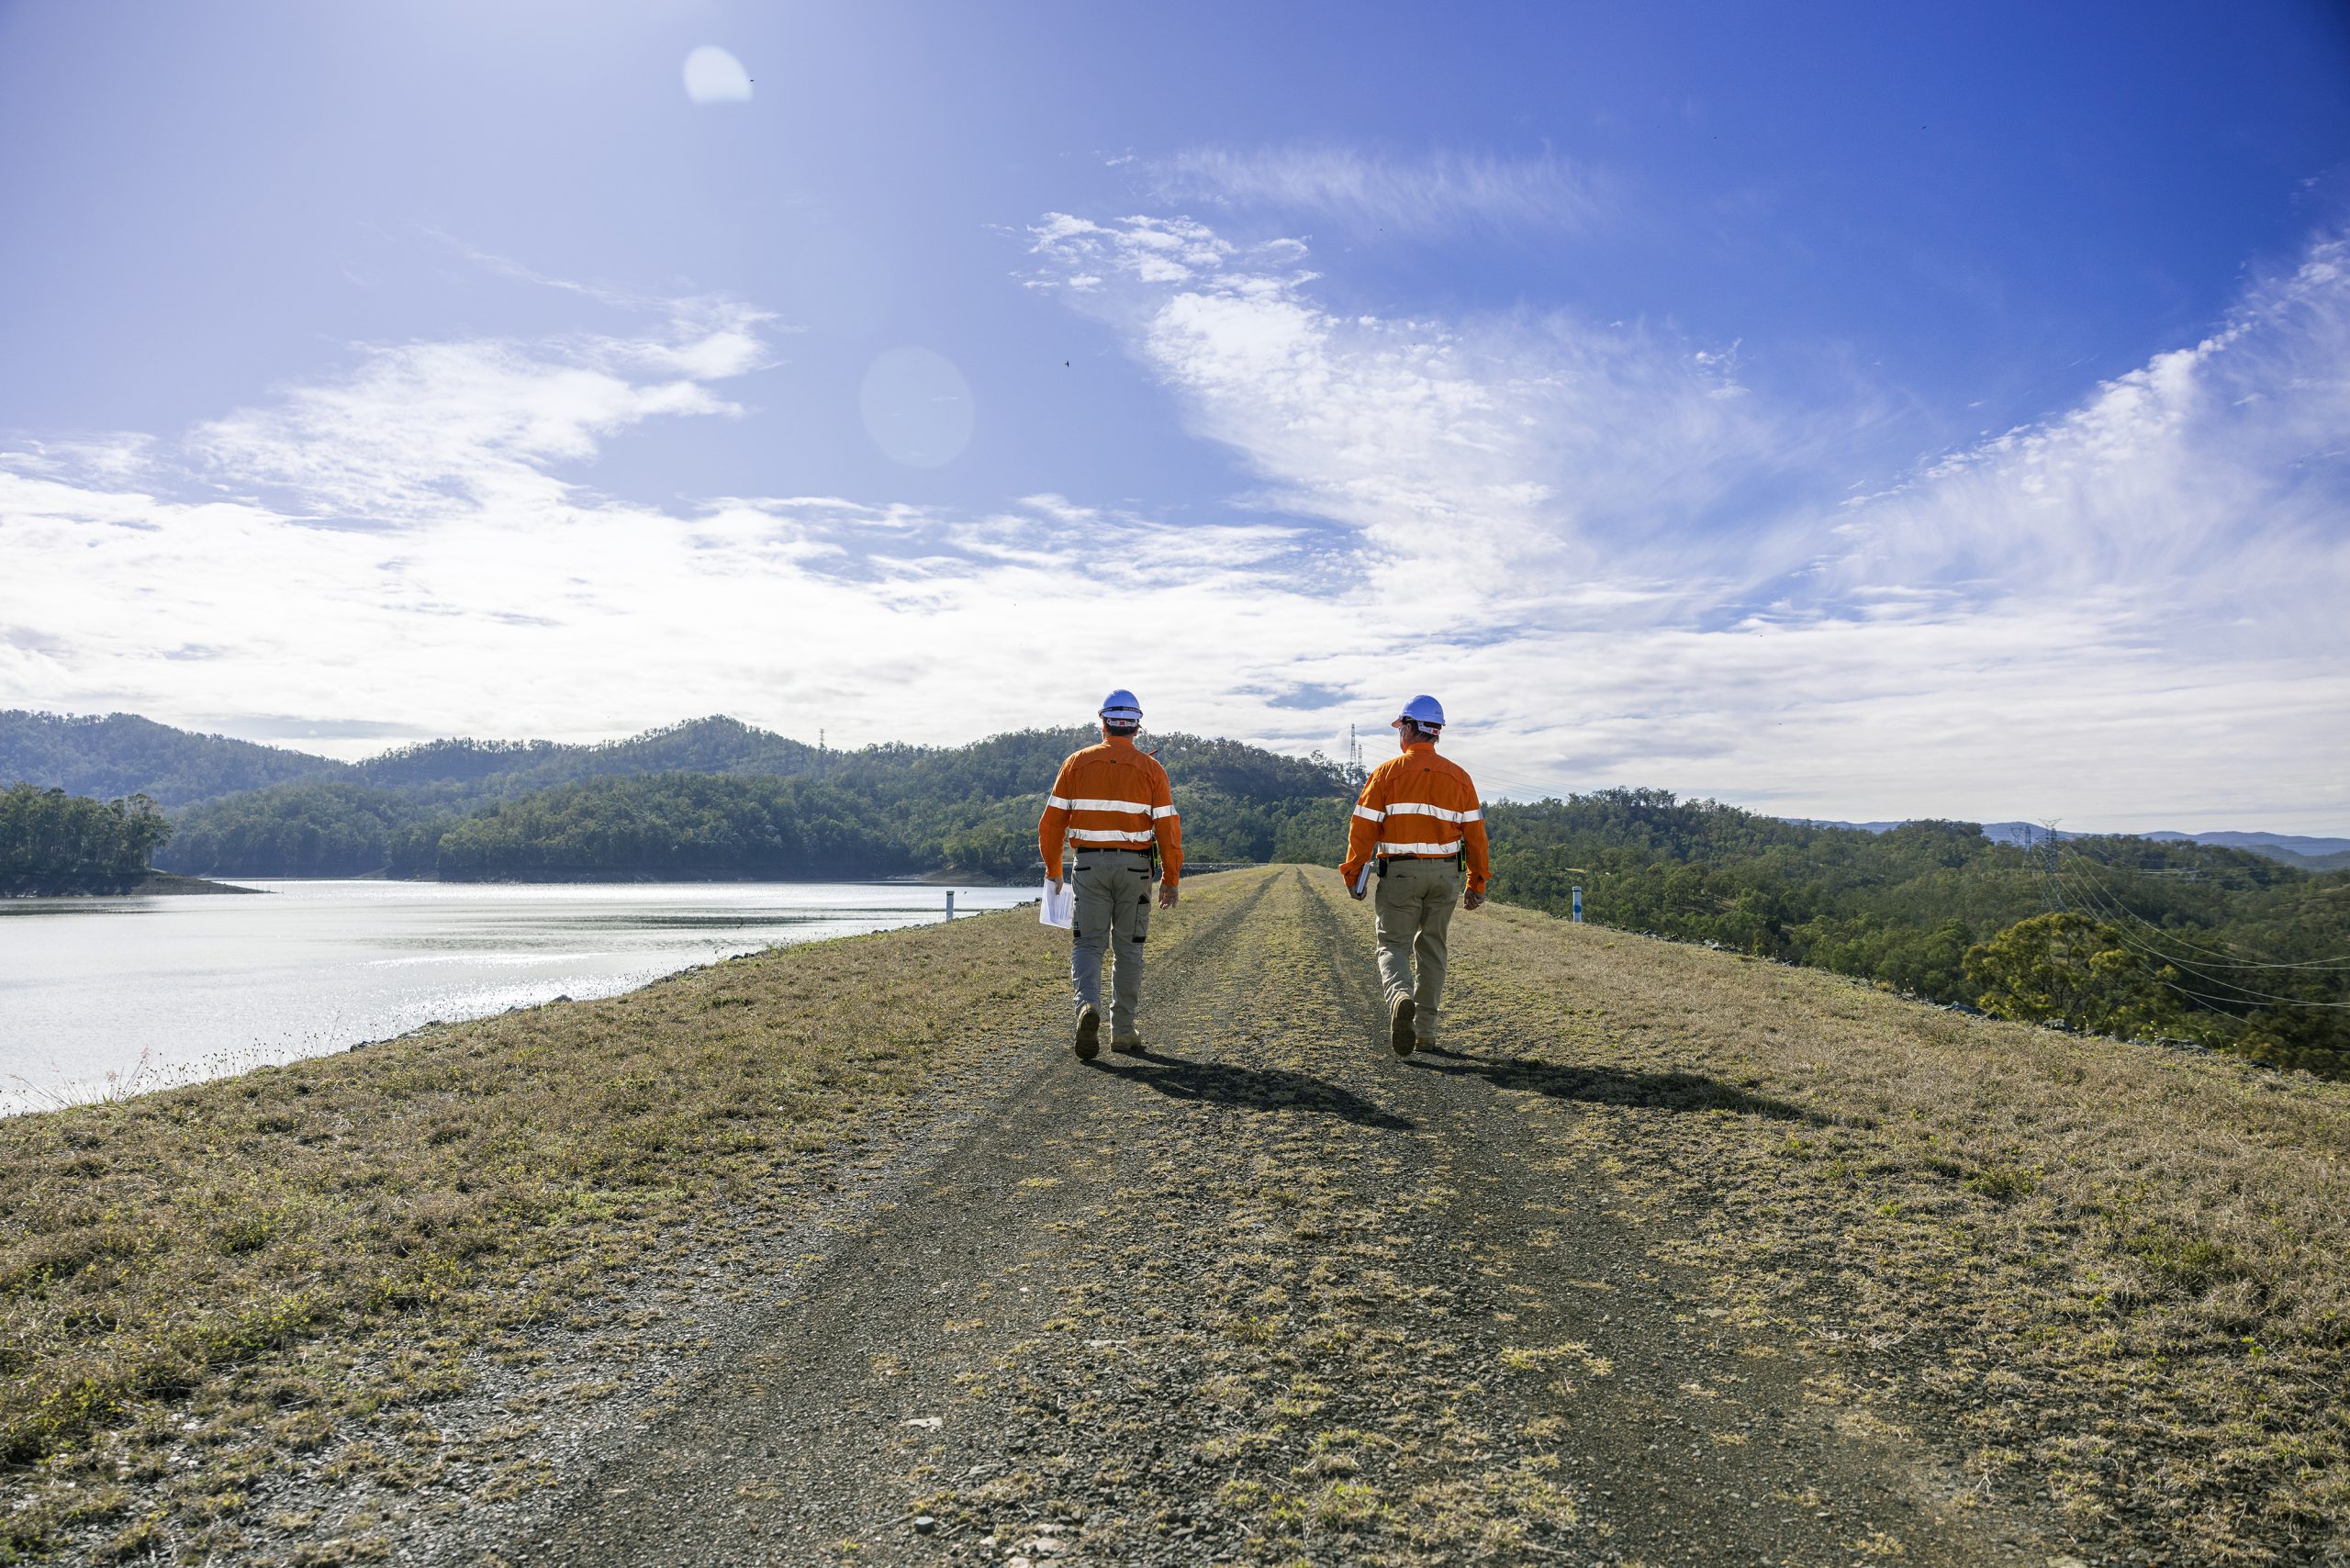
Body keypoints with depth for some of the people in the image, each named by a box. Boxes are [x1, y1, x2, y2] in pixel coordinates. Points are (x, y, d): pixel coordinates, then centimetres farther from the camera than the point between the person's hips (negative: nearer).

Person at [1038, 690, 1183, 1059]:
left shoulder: (1077, 763, 2)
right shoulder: (1151, 769, -1)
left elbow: (1052, 822, 1)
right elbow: (1168, 828, -6)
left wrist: (1053, 870, 11)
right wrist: (1170, 880, 1)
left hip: (1089, 865, 0)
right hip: (1135, 866, 0)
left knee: (1088, 945, 6)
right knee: (1128, 949, 10)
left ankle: (1088, 1007, -22)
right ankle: (1123, 1033, 15)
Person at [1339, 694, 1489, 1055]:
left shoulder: (1387, 772, -4)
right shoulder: (1458, 776, 6)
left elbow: (1363, 827, -7)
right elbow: (1475, 833, 4)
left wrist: (1352, 873, 2)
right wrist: (1477, 883, 9)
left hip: (1400, 873, -3)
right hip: (1445, 874, 3)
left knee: (1394, 946, 0)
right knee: (1432, 949, 13)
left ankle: (1400, 998, -31)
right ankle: (1425, 1029, 15)